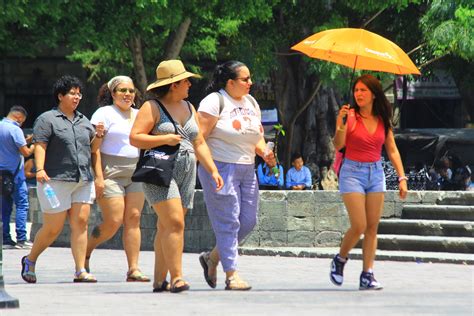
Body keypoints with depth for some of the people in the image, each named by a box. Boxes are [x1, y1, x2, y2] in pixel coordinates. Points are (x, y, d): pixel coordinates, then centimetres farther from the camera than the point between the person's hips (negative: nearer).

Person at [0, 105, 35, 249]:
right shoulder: (15, 129, -13)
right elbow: (25, 152, -16)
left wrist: (28, 140, 15)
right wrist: (34, 145, 3)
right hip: (15, 173, -7)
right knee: (22, 205, -4)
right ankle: (21, 239, -10)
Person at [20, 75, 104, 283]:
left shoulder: (83, 121, 19)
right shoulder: (47, 119, 0)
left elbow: (92, 149, 23)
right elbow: (40, 146, -9)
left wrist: (97, 136, 4)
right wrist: (40, 169, -22)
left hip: (83, 181, 6)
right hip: (56, 181, -6)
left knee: (80, 223, -4)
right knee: (53, 228, -2)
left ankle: (80, 271, -4)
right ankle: (30, 261, 20)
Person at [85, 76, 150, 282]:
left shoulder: (138, 115, 16)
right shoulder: (105, 113, -3)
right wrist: (98, 176, -18)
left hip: (135, 174, 6)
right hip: (111, 174, -6)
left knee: (133, 219, -3)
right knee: (114, 222, -10)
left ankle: (133, 269, -5)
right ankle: (85, 252, 14)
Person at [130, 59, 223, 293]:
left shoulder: (189, 108, 18)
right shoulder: (152, 107, -3)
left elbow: (199, 144, 20)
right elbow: (134, 138, -11)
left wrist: (213, 170, 11)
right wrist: (165, 139, -18)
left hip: (186, 173, 7)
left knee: (167, 227, 5)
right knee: (174, 223, -17)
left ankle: (159, 280, 6)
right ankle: (176, 278, -19)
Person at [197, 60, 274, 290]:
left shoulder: (251, 103, 15)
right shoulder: (214, 102, -8)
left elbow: (257, 137, 21)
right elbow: (199, 137, -13)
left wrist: (264, 153, 0)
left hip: (247, 169, 8)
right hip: (220, 168, -8)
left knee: (248, 221, 6)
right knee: (228, 223, -8)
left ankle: (212, 258, 24)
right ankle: (232, 276, -5)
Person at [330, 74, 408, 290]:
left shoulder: (383, 120, 6)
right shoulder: (350, 116, -6)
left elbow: (392, 151, 9)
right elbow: (338, 145, -15)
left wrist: (402, 177, 2)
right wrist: (340, 125, -31)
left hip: (376, 173, 4)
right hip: (353, 172, -4)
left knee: (372, 227, 0)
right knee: (359, 225, -11)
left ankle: (367, 275, 1)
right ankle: (340, 260, 14)